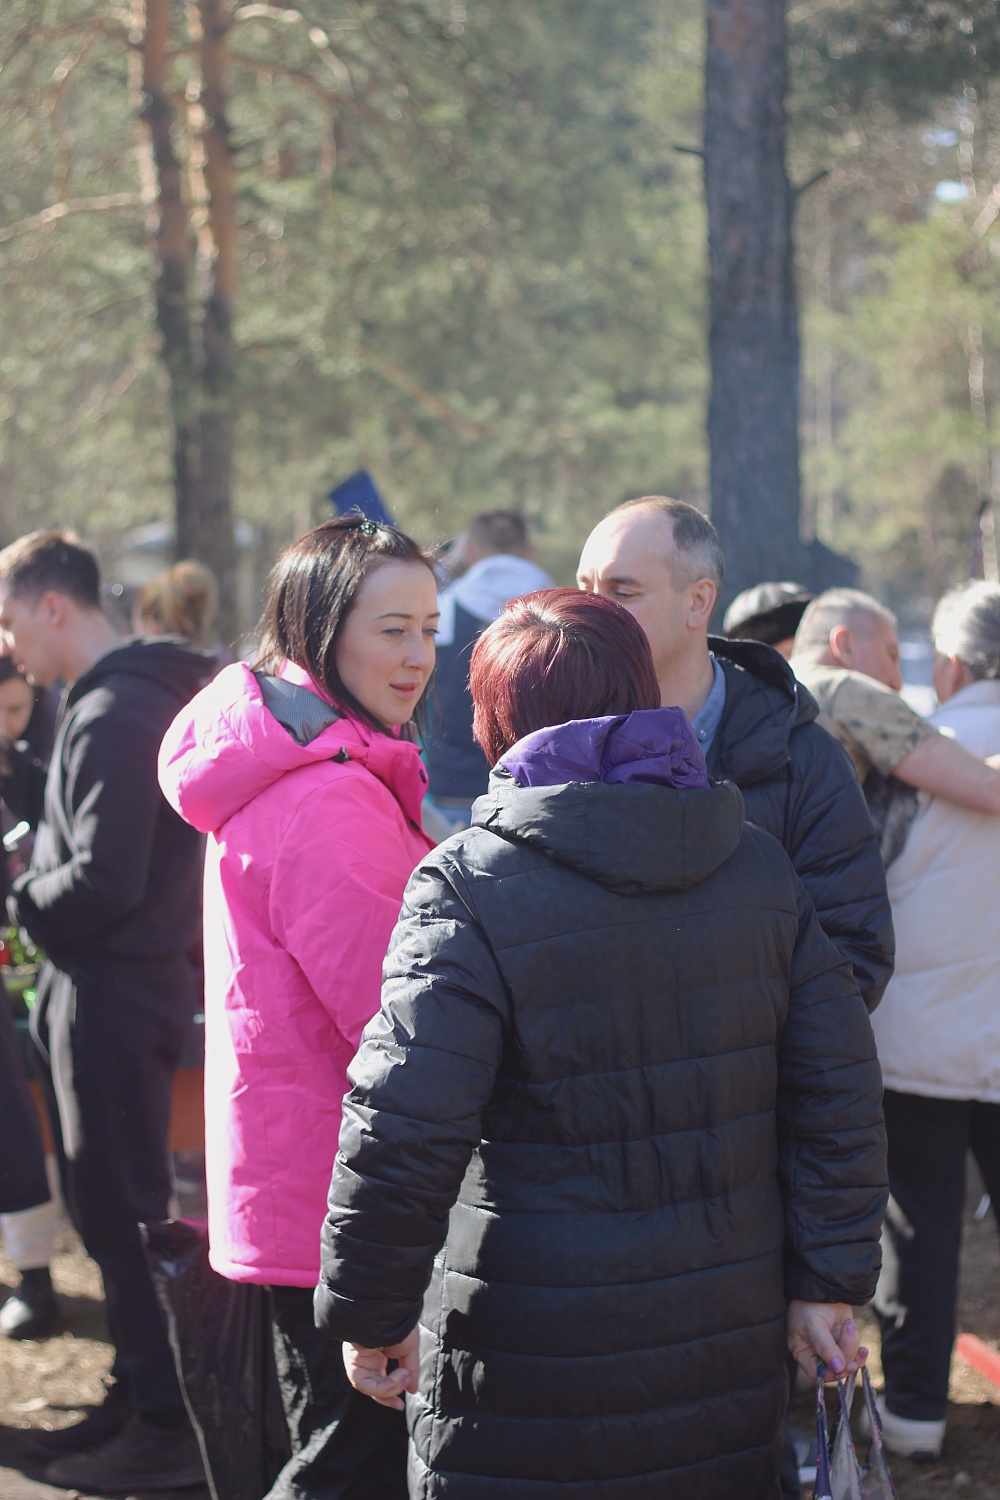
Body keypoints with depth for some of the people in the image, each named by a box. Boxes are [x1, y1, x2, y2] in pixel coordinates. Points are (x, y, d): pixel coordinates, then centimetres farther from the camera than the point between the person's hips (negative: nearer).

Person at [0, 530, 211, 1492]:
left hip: (112, 992, -10)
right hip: (103, 984, 10)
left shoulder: (113, 715, -19)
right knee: (110, 1206, 17)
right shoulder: (113, 698, 14)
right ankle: (137, 1397, 27)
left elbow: (103, 878, -24)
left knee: (122, 1215, -3)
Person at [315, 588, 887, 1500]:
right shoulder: (760, 864, 3)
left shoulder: (472, 886, -13)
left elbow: (402, 1132, -17)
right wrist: (829, 1280, 8)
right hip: (730, 1339, 5)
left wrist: (370, 1313, -6)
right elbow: (837, 1090, 3)